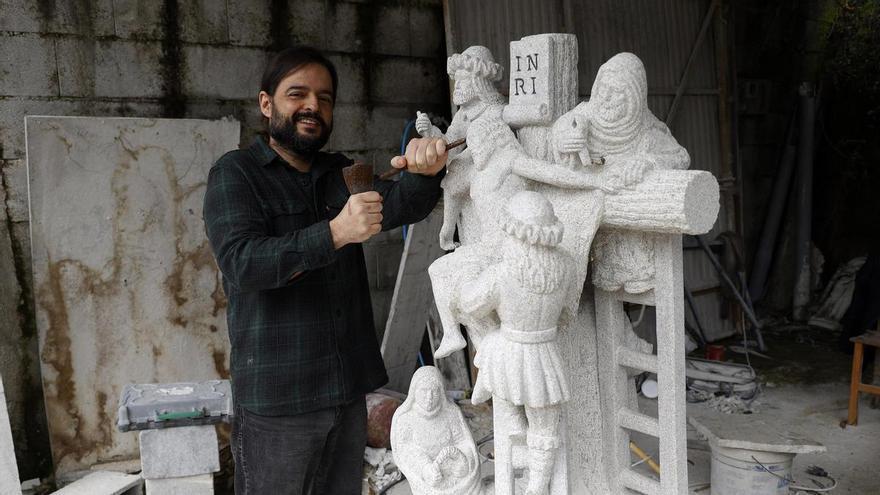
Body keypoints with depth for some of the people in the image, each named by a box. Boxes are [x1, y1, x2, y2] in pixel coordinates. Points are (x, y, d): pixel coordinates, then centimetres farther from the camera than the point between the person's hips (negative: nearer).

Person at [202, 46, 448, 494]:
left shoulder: (341, 173, 13)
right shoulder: (235, 173, -3)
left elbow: (401, 206, -5)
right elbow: (241, 263, -18)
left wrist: (426, 172, -28)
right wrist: (334, 233, -31)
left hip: (349, 390, 5)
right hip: (277, 398, -5)